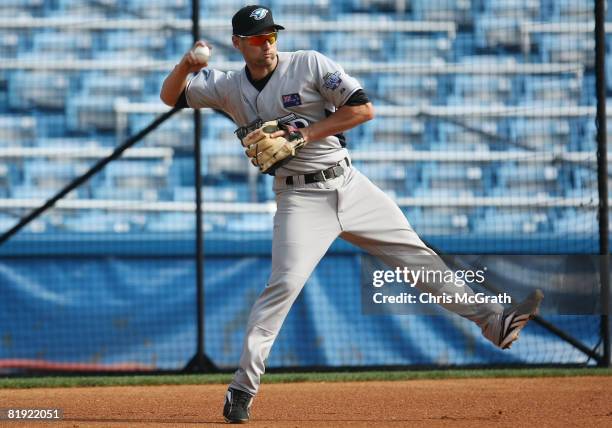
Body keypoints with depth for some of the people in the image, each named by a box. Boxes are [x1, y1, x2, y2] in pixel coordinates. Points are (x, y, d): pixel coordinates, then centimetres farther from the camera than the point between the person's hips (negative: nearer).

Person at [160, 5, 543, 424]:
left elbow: (363, 109, -10)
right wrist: (186, 65, -15)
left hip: (350, 185, 1)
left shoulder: (310, 65, -5)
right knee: (284, 283, -18)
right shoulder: (228, 87, 2)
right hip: (300, 198, -1)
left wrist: (302, 135, -15)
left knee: (417, 255, 4)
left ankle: (494, 322, 9)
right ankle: (243, 387, -16)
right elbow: (170, 96, 6)